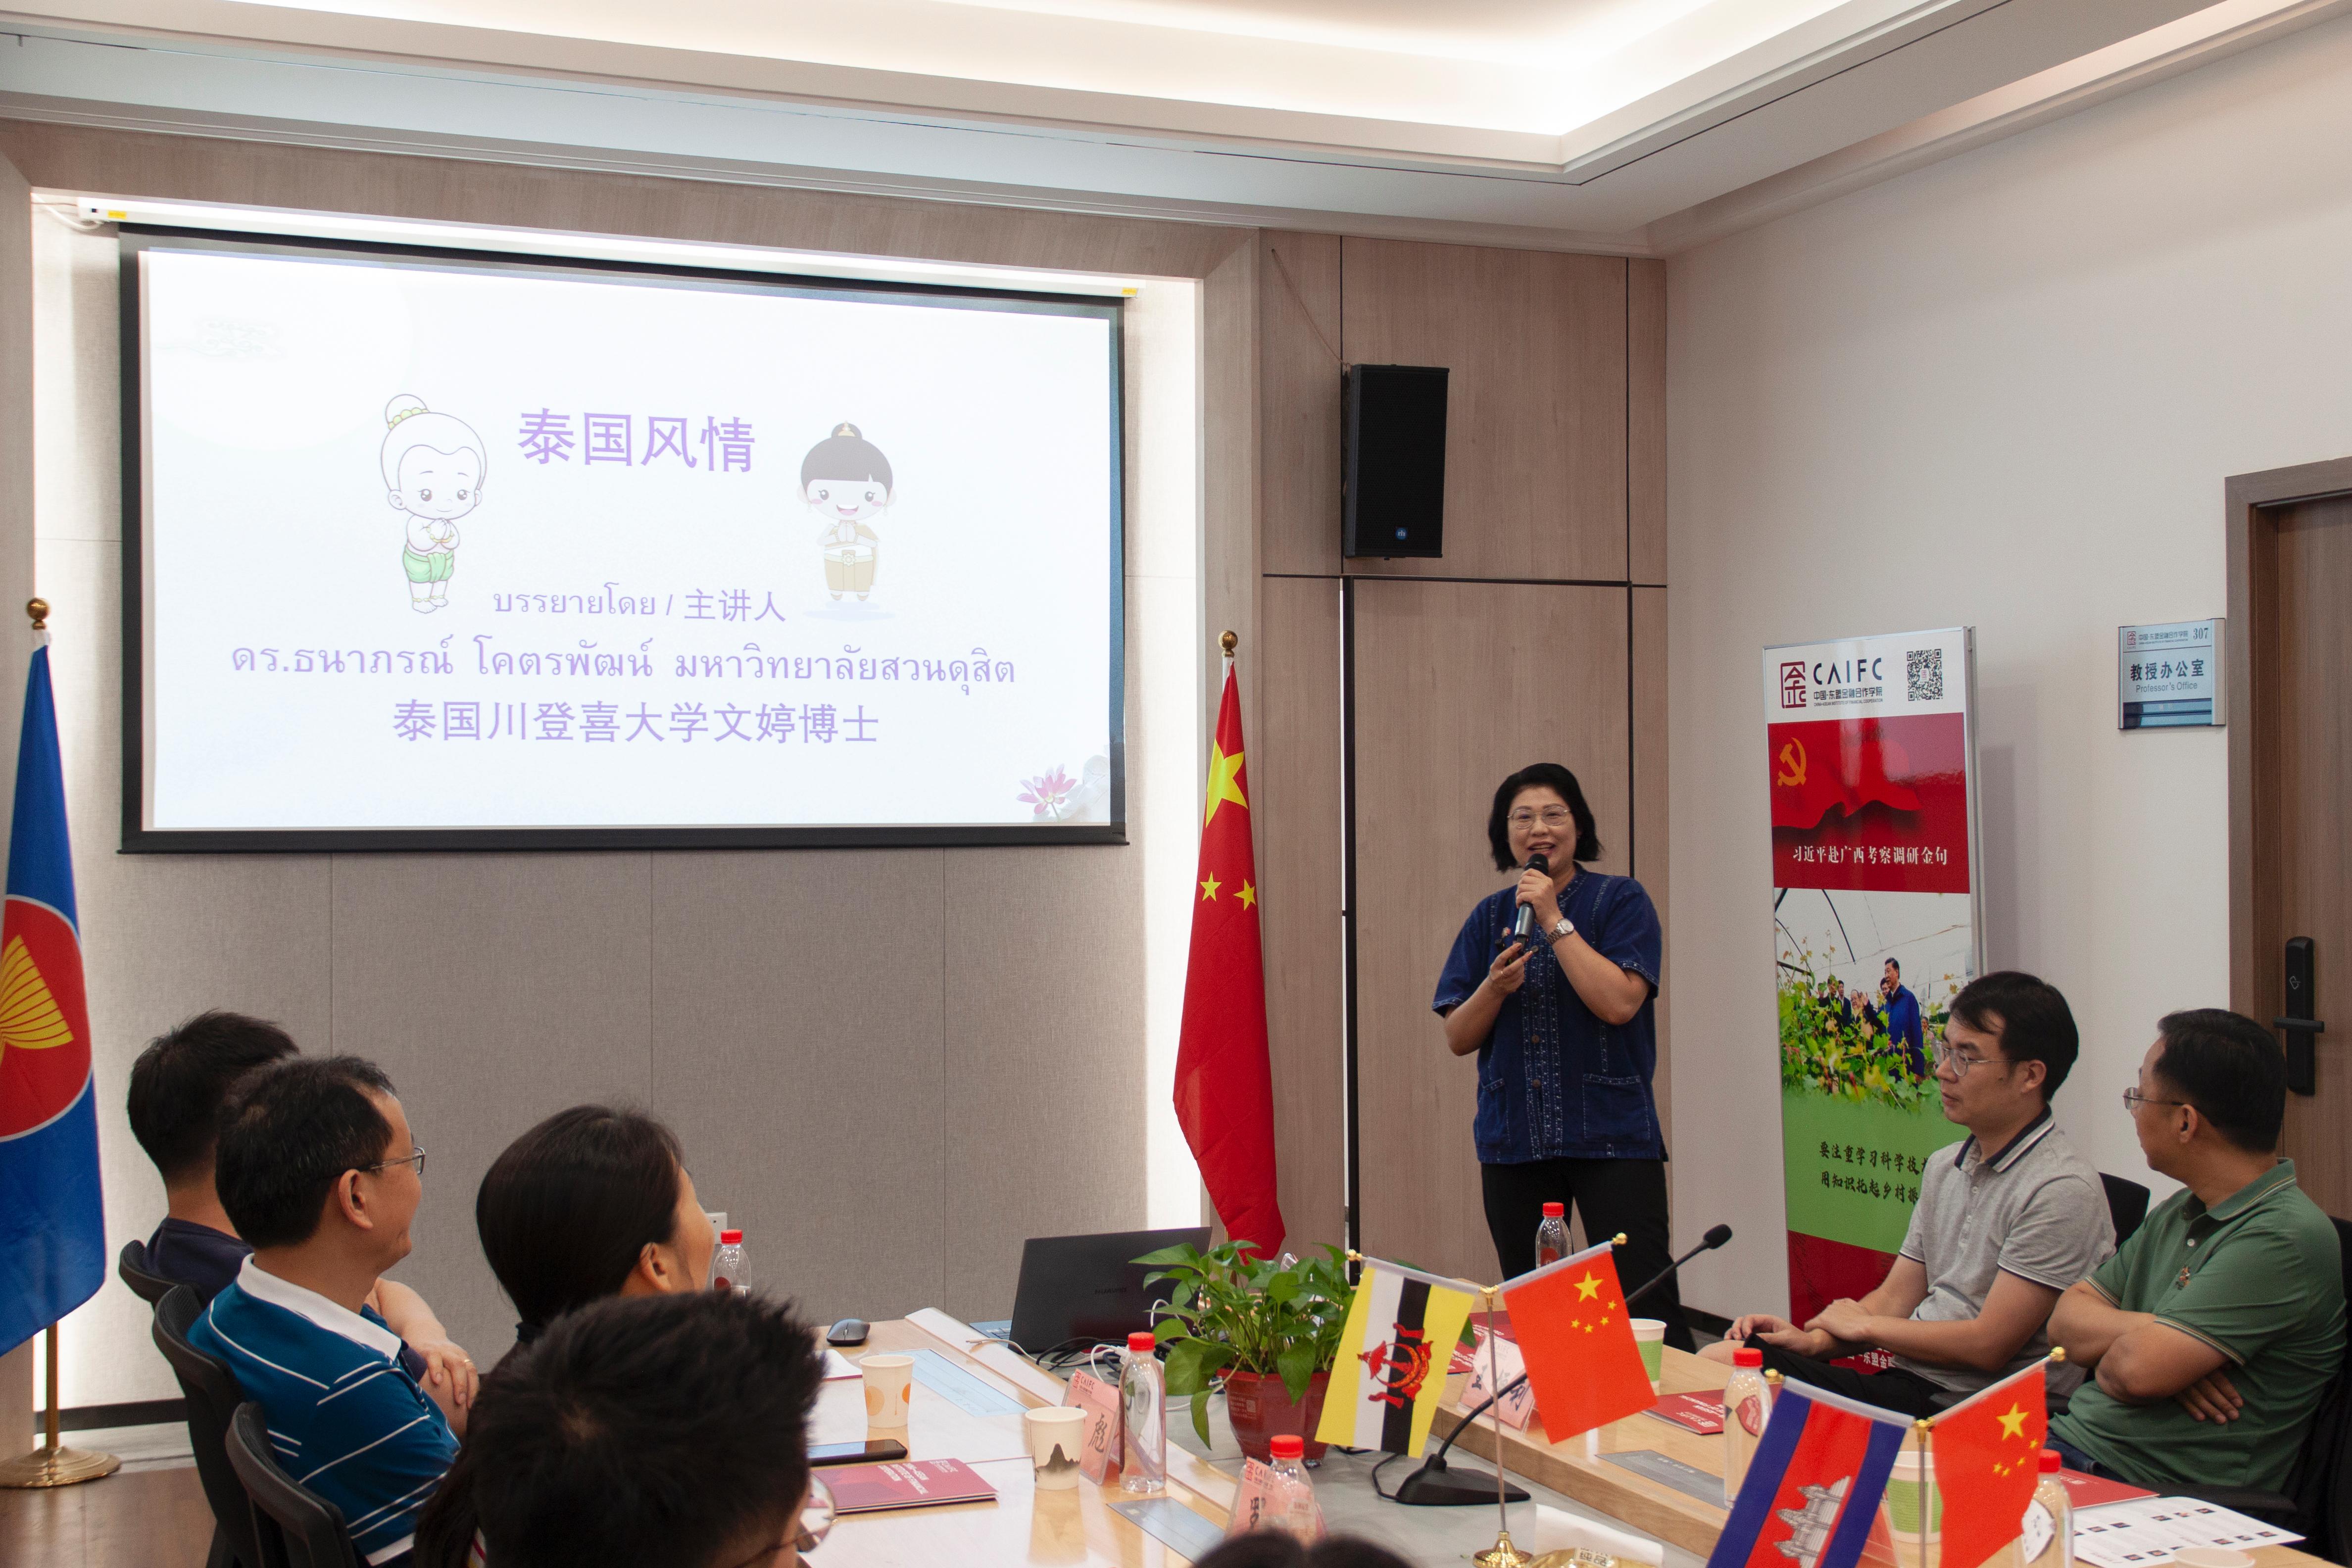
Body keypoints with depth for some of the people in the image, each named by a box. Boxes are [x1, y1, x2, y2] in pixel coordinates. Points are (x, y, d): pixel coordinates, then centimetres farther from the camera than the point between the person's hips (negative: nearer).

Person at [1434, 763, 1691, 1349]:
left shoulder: (1621, 901, 0)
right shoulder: (1490, 917, 11)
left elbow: (1619, 1003, -16)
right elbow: (1457, 1038, 9)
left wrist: (1555, 920, -14)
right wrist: (1495, 986, -11)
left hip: (1609, 1132, -4)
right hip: (1513, 1138, 4)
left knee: (1646, 1300, -10)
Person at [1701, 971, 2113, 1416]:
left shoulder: (2062, 1191, -14)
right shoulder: (1943, 1167, 16)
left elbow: (1988, 1346, -17)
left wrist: (1863, 1326, -3)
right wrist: (1813, 1340, -3)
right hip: (1908, 1380, 8)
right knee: (1718, 1360, -12)